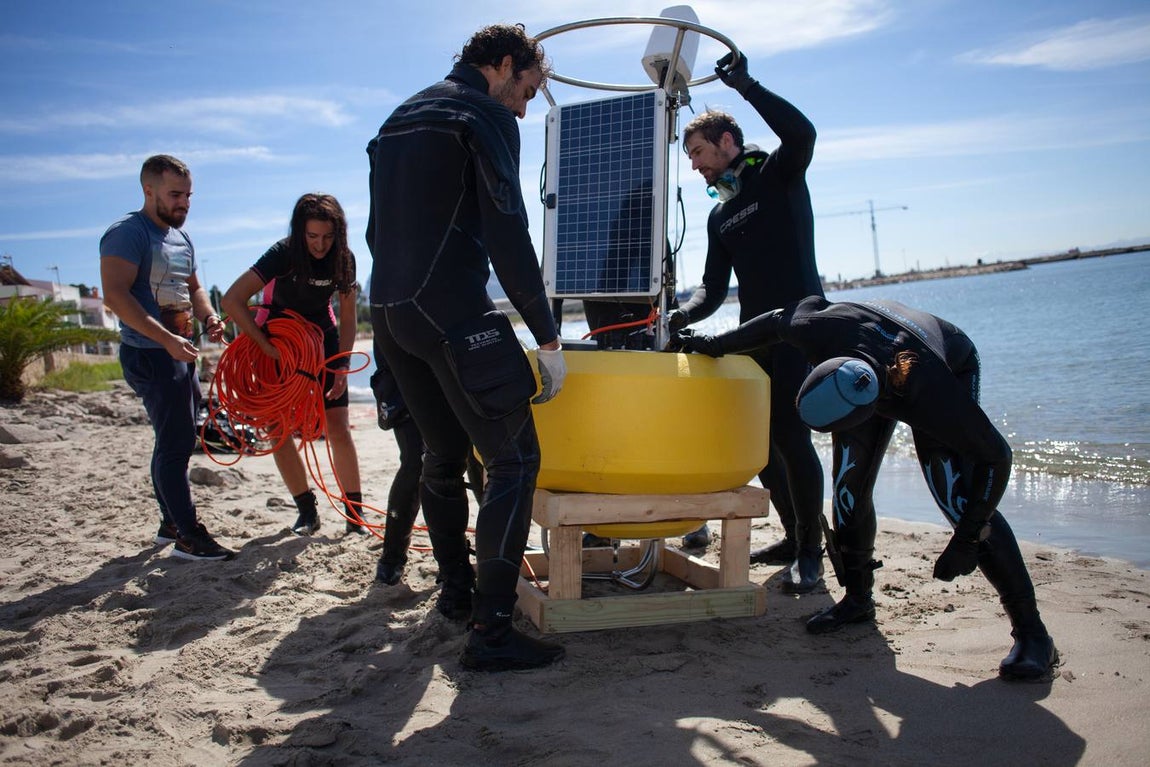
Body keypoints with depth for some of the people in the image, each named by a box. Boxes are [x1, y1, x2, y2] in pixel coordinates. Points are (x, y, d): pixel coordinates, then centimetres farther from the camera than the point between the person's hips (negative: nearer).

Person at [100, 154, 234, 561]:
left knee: (175, 442, 15)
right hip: (150, 355, -9)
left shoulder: (181, 237, 16)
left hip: (181, 354, 9)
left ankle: (171, 523, 27)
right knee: (175, 443, -9)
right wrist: (167, 339, -28)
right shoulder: (128, 233, -12)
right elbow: (115, 295, -22)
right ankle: (189, 536, -4)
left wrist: (209, 317, 5)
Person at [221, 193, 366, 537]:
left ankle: (355, 512, 0)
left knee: (338, 429, -7)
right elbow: (232, 300, -29)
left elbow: (348, 318, -4)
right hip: (279, 342, -1)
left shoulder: (343, 259, -13)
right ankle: (307, 510, 8)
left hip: (322, 338, 2)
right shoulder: (283, 254, -24)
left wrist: (342, 366, -12)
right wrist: (265, 346, -30)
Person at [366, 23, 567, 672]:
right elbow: (509, 236, -12)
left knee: (444, 456, 20)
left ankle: (456, 592, 32)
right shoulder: (488, 116, -3)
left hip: (389, 313, 9)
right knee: (514, 457, -5)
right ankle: (492, 631, -7)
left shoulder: (400, 119, 23)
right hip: (454, 313, -9)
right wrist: (547, 336, -9)